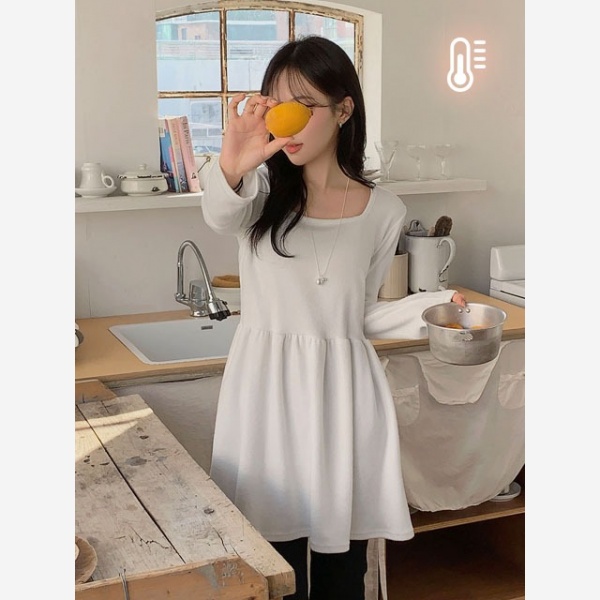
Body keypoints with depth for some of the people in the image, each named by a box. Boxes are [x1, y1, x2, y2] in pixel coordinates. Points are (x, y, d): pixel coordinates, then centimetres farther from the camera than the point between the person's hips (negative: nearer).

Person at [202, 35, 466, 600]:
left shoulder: (383, 211, 4)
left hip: (344, 390, 1)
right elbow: (220, 216, -25)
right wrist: (232, 167, -46)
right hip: (268, 387, -1)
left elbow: (362, 316, 10)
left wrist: (433, 305, -6)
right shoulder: (262, 188, 0)